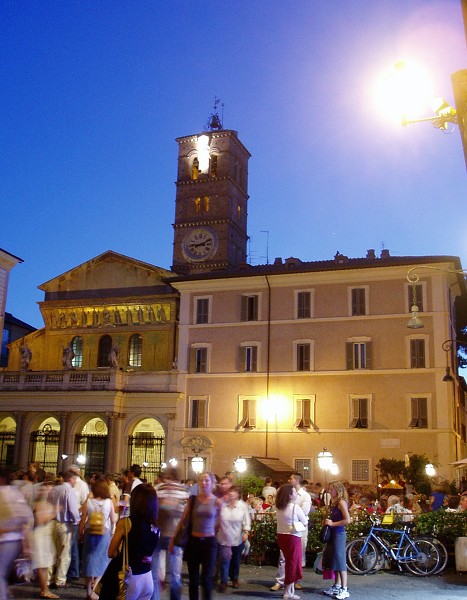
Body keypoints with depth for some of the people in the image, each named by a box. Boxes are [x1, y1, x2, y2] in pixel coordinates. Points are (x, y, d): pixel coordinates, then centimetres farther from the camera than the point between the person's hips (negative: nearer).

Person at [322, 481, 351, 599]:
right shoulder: (334, 502, 13)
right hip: (333, 534, 9)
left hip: (338, 534, -9)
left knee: (340, 561, -4)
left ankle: (344, 589, 3)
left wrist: (332, 524, -17)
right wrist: (328, 522, 3)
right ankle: (337, 586, 23)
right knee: (334, 561, 14)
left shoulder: (341, 502, -14)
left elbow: (347, 520, -22)